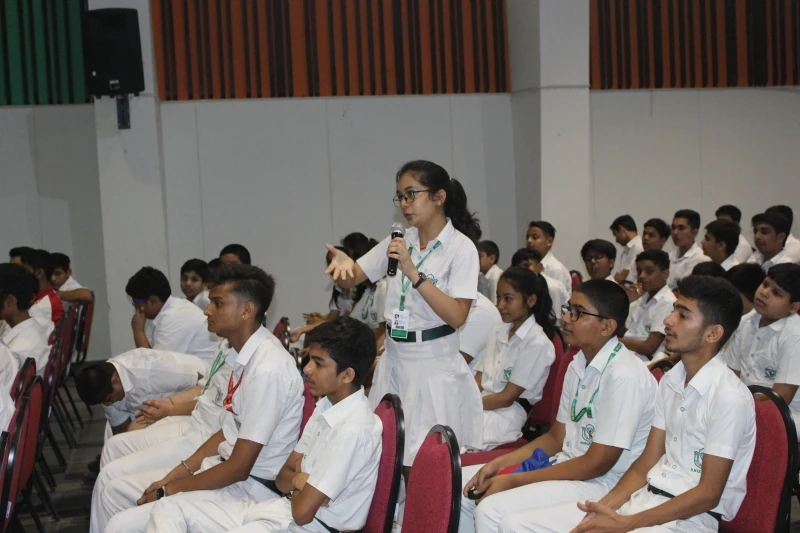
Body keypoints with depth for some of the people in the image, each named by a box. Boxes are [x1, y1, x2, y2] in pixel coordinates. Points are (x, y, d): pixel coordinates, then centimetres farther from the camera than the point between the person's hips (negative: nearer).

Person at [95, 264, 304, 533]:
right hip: (225, 469, 9)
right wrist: (179, 472, 6)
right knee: (116, 491, 13)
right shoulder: (243, 352, 5)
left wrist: (170, 490, -11)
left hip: (250, 488, -9)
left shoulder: (268, 370, -25)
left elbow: (238, 468, -22)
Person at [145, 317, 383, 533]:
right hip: (285, 510, 11)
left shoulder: (353, 429, -22)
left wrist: (297, 486, 1)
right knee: (170, 508, 5)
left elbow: (303, 511, -22)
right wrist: (299, 481, -9)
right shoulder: (326, 406, 9)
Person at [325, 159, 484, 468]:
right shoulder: (399, 241, 7)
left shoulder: (461, 247, -10)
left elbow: (456, 317, -18)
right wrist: (343, 263, -16)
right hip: (394, 361, 6)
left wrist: (414, 274, -25)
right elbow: (350, 281, 7)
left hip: (434, 366, -5)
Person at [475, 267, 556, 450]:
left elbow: (507, 397, -12)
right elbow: (478, 380, 10)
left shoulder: (537, 343, -11)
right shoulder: (498, 332, 14)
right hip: (483, 405, 7)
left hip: (507, 415, -7)